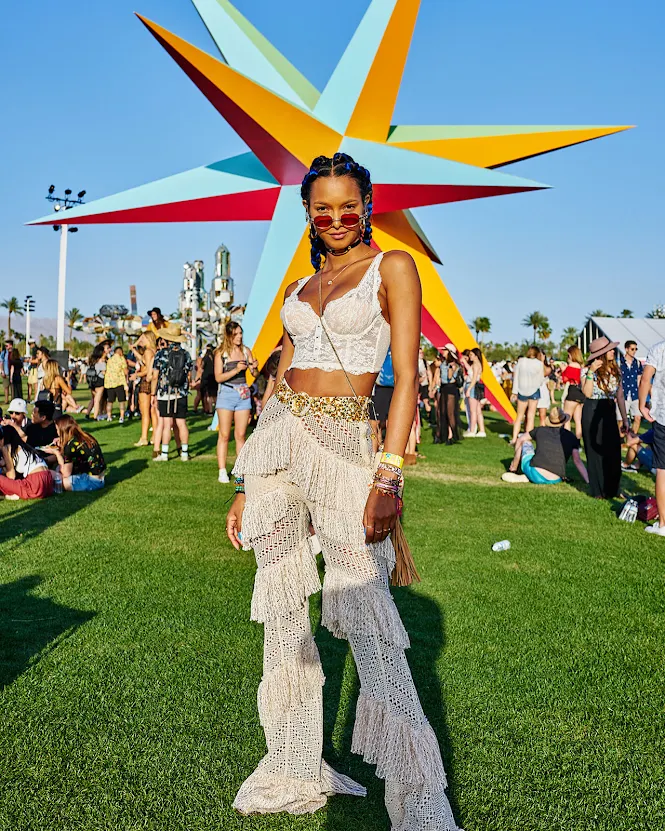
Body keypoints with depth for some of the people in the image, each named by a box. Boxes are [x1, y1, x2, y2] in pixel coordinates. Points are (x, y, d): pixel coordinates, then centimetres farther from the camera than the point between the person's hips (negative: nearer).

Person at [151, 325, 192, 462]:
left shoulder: (161, 353, -4)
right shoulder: (185, 354, 4)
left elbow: (155, 376, -4)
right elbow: (188, 376, 7)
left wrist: (153, 394, 4)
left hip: (165, 394, -2)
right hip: (181, 394, 2)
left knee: (166, 423, -1)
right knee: (181, 423, 5)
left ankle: (164, 453, 3)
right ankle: (184, 452, 8)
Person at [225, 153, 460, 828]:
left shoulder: (392, 268, 2)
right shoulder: (300, 290, 18)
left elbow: (406, 378, -7)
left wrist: (388, 478, -18)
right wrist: (248, 488, 14)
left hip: (344, 446, -6)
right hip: (277, 441, 6)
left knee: (367, 620, -10)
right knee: (283, 610, 9)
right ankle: (295, 771, 26)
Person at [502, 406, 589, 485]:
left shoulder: (540, 430, 16)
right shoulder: (571, 438, 12)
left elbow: (520, 440, 30)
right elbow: (578, 461, 3)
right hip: (554, 481, 0)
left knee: (526, 442, 24)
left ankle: (512, 471, 31)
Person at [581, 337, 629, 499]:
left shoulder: (616, 370, 8)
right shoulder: (588, 370, -7)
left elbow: (620, 396, 11)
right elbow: (587, 393, -21)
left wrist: (625, 419, 10)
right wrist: (591, 372, -24)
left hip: (609, 413, 5)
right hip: (592, 413, -5)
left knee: (613, 452, 4)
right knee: (596, 452, 3)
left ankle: (611, 489, 18)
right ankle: (598, 491, 14)